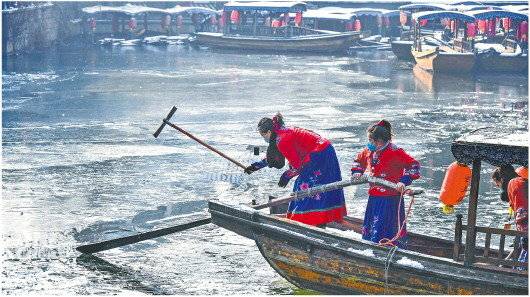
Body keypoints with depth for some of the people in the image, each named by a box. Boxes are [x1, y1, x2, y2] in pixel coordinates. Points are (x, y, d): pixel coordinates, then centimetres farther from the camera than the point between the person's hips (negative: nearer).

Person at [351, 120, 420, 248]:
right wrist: (357, 173, 13)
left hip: (391, 199, -8)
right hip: (373, 198, 8)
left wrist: (404, 181, -24)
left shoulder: (394, 152, -17)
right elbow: (359, 160, 29)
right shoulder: (368, 151, 7)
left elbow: (413, 165, -18)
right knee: (368, 230, 17)